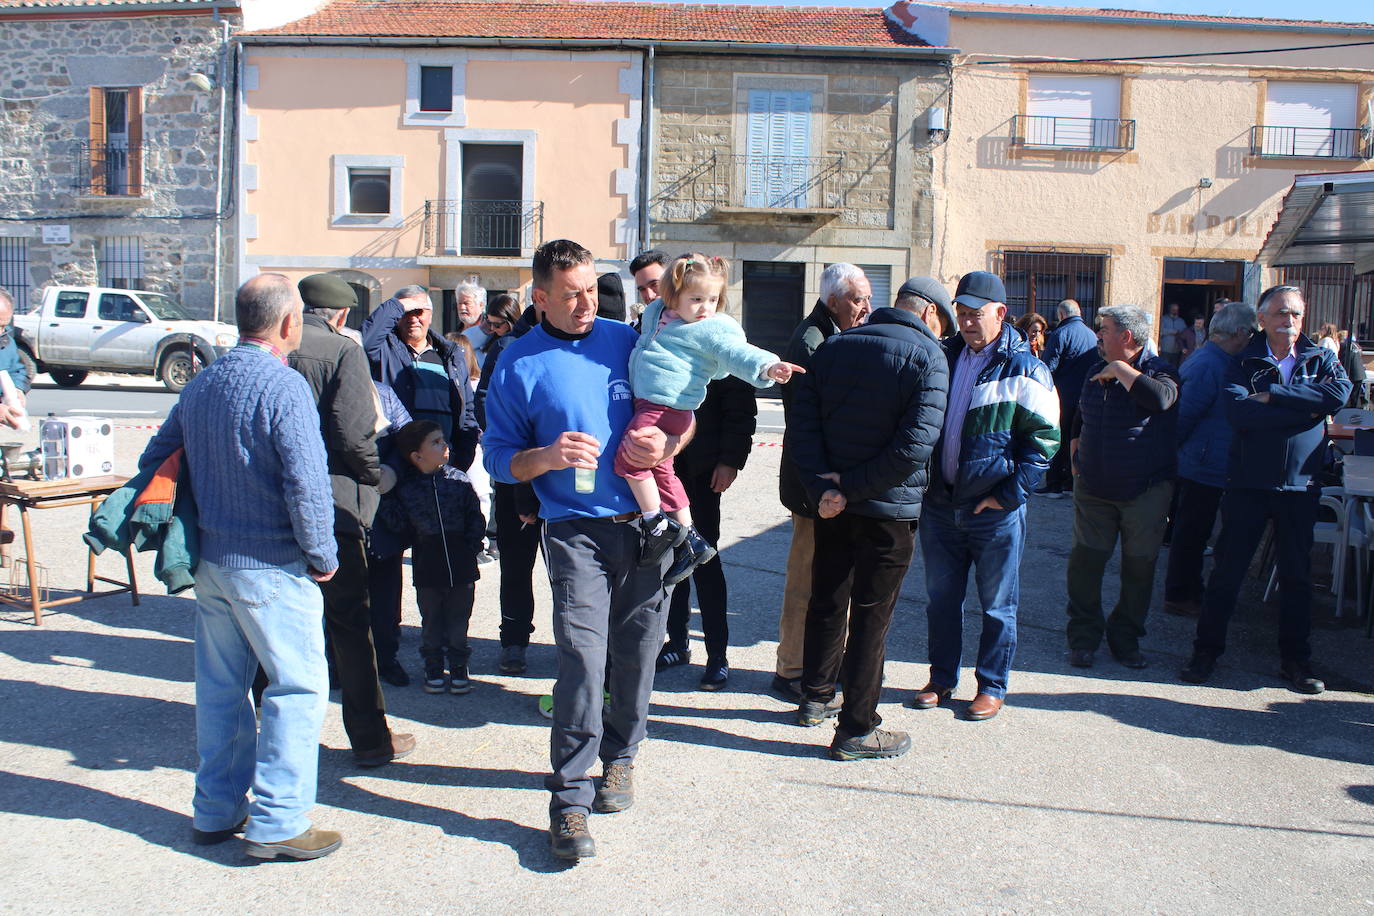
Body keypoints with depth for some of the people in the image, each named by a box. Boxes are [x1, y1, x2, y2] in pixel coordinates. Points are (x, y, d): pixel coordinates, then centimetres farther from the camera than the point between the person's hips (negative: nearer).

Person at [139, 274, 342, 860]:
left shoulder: (200, 384, 8)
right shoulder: (282, 385, -17)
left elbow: (154, 461, 16)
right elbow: (307, 485, -24)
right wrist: (323, 558, -11)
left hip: (210, 563, 8)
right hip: (271, 568, -8)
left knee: (220, 685, 16)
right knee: (298, 687, 1)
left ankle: (216, 811, 27)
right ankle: (277, 824, 4)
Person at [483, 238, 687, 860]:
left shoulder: (628, 340, 7)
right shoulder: (519, 363, 0)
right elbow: (500, 459, 1)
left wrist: (667, 444, -7)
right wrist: (546, 457, -19)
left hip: (646, 522, 3)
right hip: (576, 530, -3)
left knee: (637, 653, 11)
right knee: (582, 656, -12)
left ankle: (619, 755, 34)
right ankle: (569, 797, -2)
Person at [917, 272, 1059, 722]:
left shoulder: (1024, 369, -8)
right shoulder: (944, 357, 8)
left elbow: (1044, 438, -9)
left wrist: (1009, 494, -15)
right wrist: (923, 479, 5)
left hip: (995, 509, -5)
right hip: (939, 503, 5)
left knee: (997, 604, 8)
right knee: (941, 597, 14)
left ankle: (992, 686, 21)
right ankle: (942, 679, 28)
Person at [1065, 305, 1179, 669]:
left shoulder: (1158, 370, -9)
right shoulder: (1097, 371, 8)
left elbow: (1160, 398, -35)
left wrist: (1120, 370, -24)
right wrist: (1075, 456, 18)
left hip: (1145, 491, -4)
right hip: (1094, 488, 4)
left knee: (1139, 567, 5)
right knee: (1085, 561, 1)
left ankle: (1125, 639, 20)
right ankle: (1083, 637, 12)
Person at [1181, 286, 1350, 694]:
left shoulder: (1322, 360, 6)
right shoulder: (1245, 362, 1)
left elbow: (1339, 393, -16)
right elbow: (1238, 411, -18)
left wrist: (1273, 395, -17)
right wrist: (1305, 407, -17)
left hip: (1300, 486, 2)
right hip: (1248, 482, -1)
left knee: (1297, 574, 11)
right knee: (1227, 570, 4)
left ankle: (1295, 659, 23)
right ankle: (1207, 650, 16)